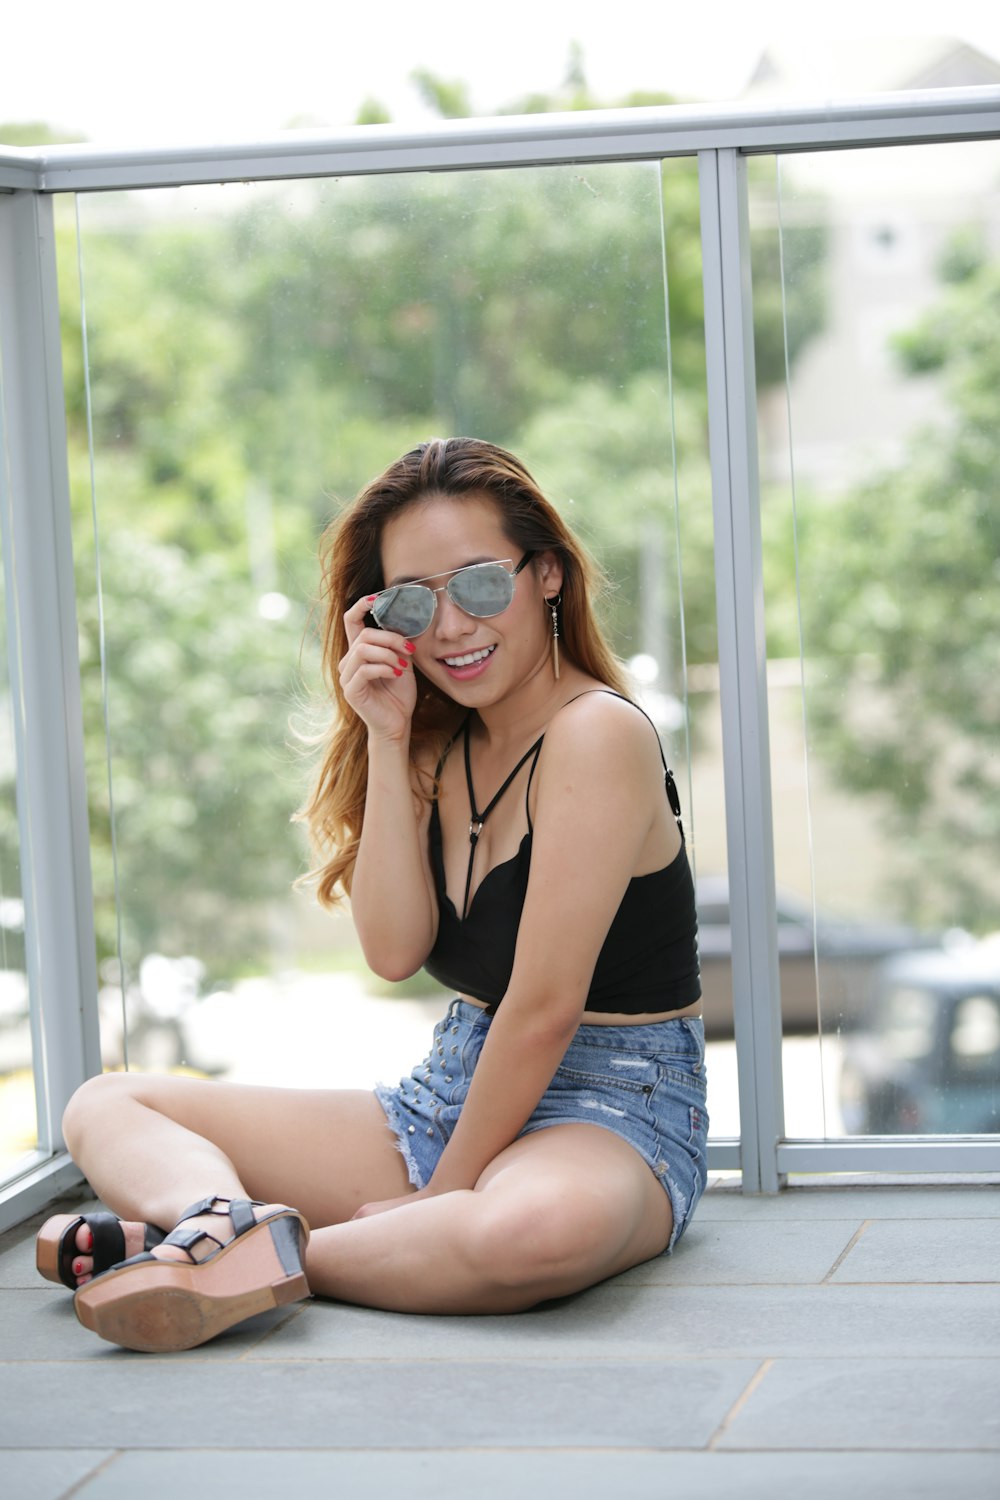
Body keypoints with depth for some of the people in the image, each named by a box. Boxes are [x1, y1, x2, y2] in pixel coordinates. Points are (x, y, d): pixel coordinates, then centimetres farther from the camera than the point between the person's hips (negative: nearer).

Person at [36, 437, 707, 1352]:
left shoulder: (597, 733, -14)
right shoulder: (443, 745, 10)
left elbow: (545, 1005, -17)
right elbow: (395, 951, -5)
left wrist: (447, 1192, -13)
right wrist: (388, 741, -9)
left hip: (608, 1112, -8)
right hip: (449, 1095, 8)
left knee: (538, 1225, -46)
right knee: (105, 1108, 1)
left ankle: (191, 1240, -33)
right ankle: (228, 1225, -32)